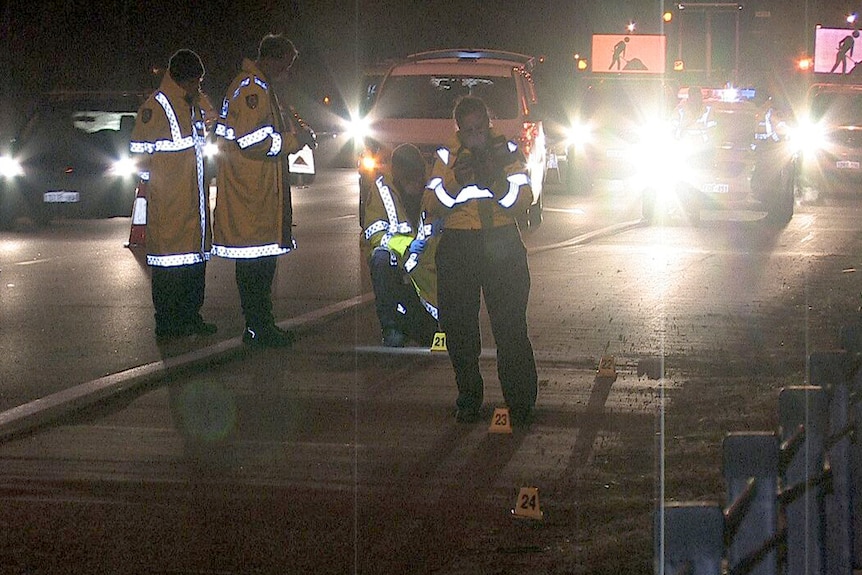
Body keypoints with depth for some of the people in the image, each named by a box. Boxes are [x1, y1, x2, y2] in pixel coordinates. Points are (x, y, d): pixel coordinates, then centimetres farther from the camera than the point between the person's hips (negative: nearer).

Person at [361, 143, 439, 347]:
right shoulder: (382, 188, -9)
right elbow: (375, 235, -14)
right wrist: (407, 245, -30)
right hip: (393, 261, -2)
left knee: (430, 336, -5)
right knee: (382, 257, -39)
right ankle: (390, 327, -26)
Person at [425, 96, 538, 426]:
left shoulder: (508, 152, 1)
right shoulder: (446, 157, 3)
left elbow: (522, 203, -7)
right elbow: (433, 208, -3)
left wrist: (496, 179, -24)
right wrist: (455, 181, -20)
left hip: (502, 246, -2)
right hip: (457, 247, 2)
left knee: (511, 328, -6)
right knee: (458, 328, 6)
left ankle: (520, 403, 0)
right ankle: (468, 400, 20)